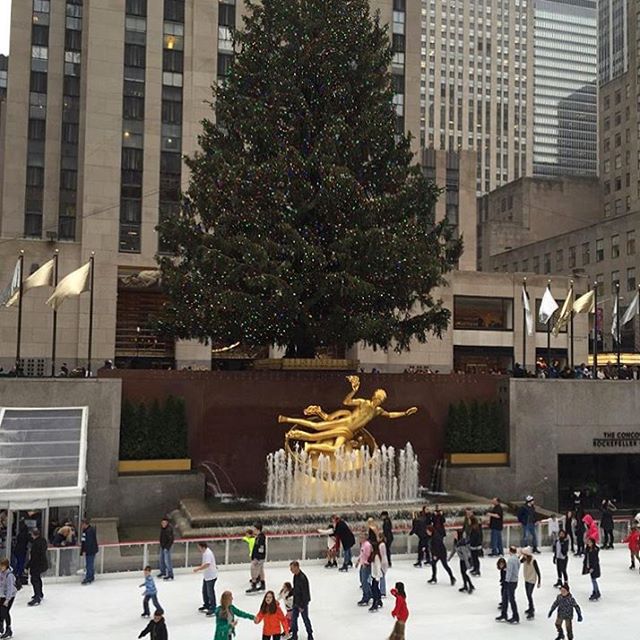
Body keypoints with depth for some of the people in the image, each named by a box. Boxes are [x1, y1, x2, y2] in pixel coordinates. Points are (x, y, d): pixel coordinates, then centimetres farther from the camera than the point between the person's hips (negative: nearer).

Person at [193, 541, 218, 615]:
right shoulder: (205, 552, 7)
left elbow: (207, 565, -36)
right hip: (206, 576, 11)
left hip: (211, 576, -11)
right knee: (205, 591, 22)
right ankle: (206, 605, 38)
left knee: (210, 593, -3)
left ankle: (213, 609, 6)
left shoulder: (207, 554, -25)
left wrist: (198, 569, -33)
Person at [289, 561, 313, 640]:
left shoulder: (302, 578, -27)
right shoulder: (295, 576, 1)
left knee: (305, 618, 8)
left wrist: (302, 606, -21)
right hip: (296, 601, 8)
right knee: (293, 618, 10)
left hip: (303, 602, -8)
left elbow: (305, 593, -24)